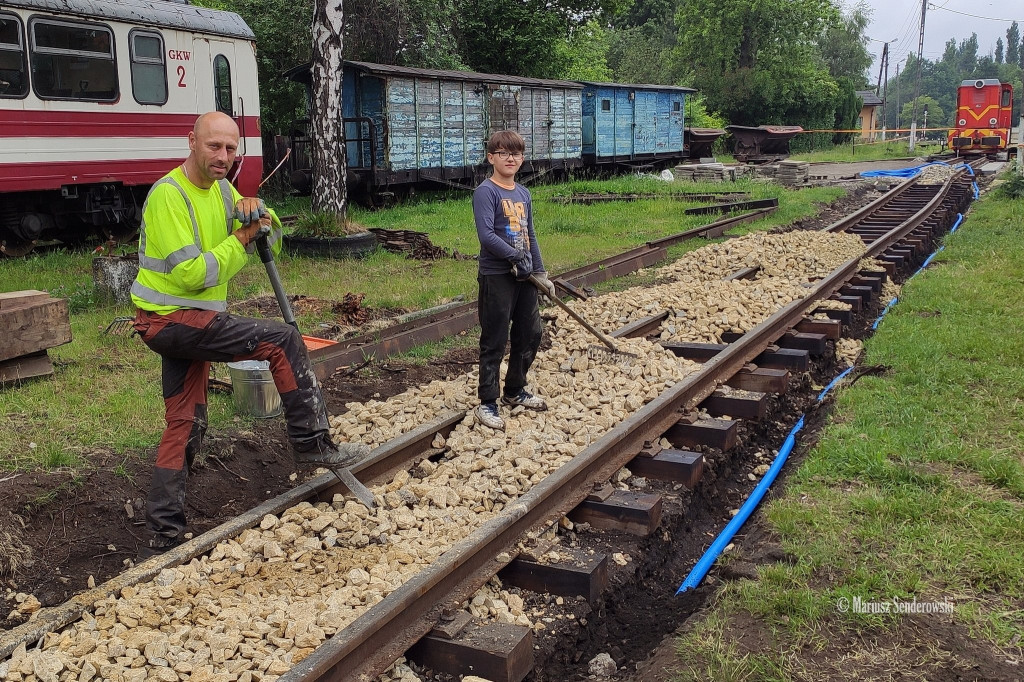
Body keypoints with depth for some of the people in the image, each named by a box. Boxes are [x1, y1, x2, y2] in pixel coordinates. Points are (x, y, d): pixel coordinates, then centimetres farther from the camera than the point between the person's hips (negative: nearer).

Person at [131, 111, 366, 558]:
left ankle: (164, 537, 16)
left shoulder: (221, 189, 10)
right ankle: (313, 444, -3)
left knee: (185, 424, 10)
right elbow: (191, 274, -24)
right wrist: (241, 239, -17)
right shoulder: (169, 195, -18)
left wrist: (257, 213, -8)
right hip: (172, 318, -9)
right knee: (283, 341, -12)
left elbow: (271, 237, 13)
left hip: (186, 320, 9)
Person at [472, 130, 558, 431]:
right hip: (496, 277, -8)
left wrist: (541, 273, 14)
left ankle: (515, 390, 33)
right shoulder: (486, 192, -10)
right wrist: (516, 256, -20)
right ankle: (487, 403, 9)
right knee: (494, 342, -2)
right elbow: (486, 236, -20)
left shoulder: (523, 194, 13)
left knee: (531, 335, 15)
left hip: (524, 276, 8)